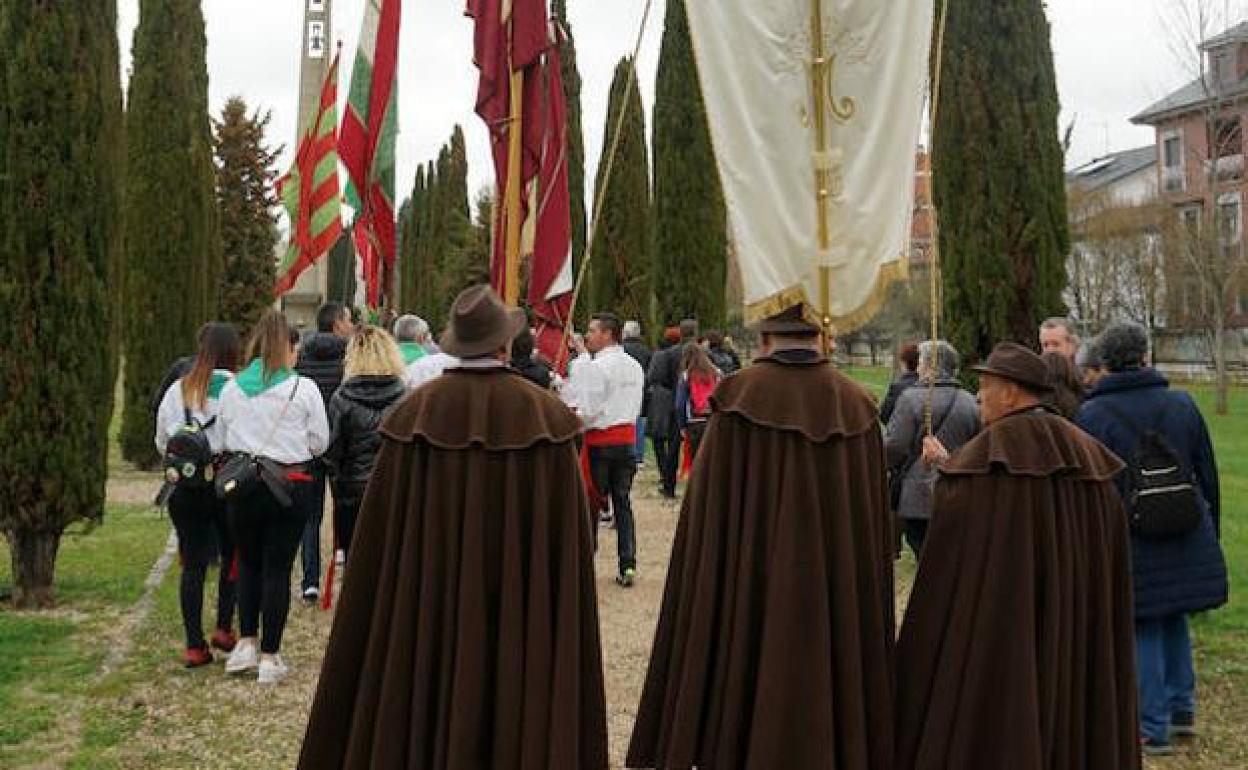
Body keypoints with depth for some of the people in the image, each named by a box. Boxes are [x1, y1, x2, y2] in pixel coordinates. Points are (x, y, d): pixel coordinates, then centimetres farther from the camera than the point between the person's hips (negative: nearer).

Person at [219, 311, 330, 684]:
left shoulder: (231, 388, 1)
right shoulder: (304, 388, -8)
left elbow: (223, 439, 6)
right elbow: (319, 442, -2)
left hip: (243, 484, 3)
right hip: (291, 485, -3)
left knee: (248, 563, 19)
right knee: (277, 569, 3)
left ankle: (247, 643, 15)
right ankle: (269, 657, 9)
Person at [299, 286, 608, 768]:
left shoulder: (416, 411, -6)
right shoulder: (544, 413, -7)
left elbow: (383, 537, -4)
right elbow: (569, 537, -6)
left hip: (429, 603, 1)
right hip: (522, 609, -1)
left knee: (431, 710, 14)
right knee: (517, 713, 11)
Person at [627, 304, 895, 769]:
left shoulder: (739, 397, -7)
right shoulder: (856, 407, 1)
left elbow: (709, 511, -7)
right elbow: (874, 526, 6)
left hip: (753, 595, -2)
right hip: (839, 604, 3)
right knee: (824, 710, 13)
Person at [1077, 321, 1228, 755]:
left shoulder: (1091, 416, -10)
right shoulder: (1182, 405, 1)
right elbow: (1208, 476, 8)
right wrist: (1211, 534, 19)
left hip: (1130, 544, -4)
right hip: (1187, 539, 4)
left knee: (1143, 631, 4)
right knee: (1174, 620, 20)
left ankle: (1153, 729, 11)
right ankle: (1182, 709, 26)